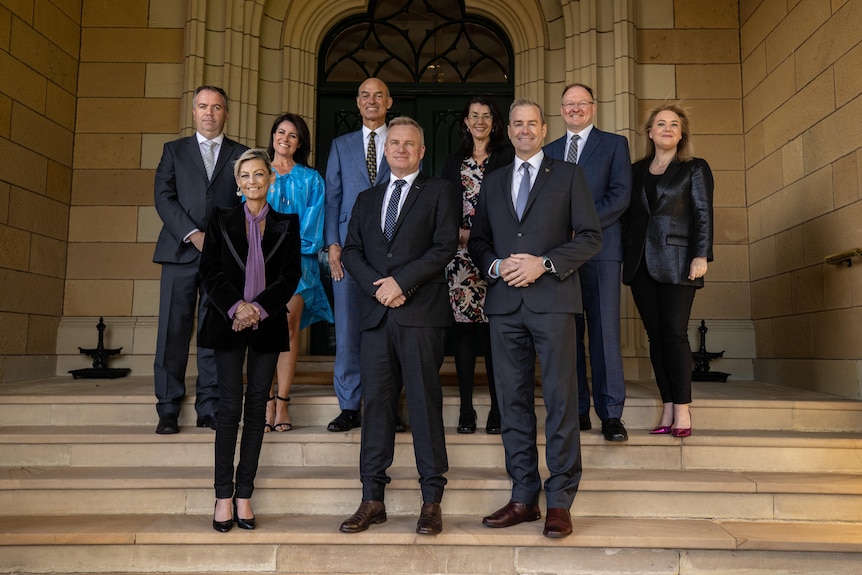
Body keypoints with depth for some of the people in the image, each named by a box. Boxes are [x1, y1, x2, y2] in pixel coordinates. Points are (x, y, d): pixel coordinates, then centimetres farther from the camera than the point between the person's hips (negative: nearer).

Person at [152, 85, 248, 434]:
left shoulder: (241, 155, 14)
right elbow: (164, 198, 3)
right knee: (173, 332, -1)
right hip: (180, 252, 0)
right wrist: (194, 235, -11)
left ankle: (209, 408, 7)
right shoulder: (174, 151, 15)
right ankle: (168, 409, 6)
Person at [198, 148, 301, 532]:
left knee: (256, 407, 3)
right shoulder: (222, 221, 8)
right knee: (230, 406, -5)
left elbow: (291, 275, 1)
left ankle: (244, 494, 10)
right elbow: (208, 271, 2)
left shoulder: (287, 223, 8)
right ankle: (224, 496, 3)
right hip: (228, 322, -1)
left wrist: (258, 308, -12)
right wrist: (235, 307, -13)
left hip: (267, 324, 1)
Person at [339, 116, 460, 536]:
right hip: (377, 313, 4)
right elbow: (351, 251, 13)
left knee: (425, 404, -2)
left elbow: (445, 247, -4)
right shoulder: (366, 199, 22)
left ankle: (432, 502, 6)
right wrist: (377, 285, -5)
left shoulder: (440, 192, 9)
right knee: (376, 403, 5)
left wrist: (401, 281, -11)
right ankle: (372, 500, 12)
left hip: (421, 312, -4)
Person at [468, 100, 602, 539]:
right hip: (504, 302, 4)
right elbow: (477, 241, 18)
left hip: (552, 299, -3)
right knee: (513, 401, 6)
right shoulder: (493, 182, 19)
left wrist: (544, 264, -11)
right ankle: (523, 497, 15)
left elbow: (590, 236, 1)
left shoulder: (568, 175, 9)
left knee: (560, 399, -4)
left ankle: (559, 501, 4)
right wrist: (496, 265, -3)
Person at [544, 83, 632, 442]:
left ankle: (610, 414, 0)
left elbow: (620, 194, -3)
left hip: (600, 248, -3)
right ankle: (577, 411, 10)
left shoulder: (614, 144, 10)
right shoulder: (548, 151, 20)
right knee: (567, 332, 3)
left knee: (604, 329, -5)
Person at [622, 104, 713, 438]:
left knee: (675, 333, -8)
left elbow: (703, 215, 0)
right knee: (655, 335, 3)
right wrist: (626, 257, 6)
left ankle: (682, 409, 0)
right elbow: (628, 214, 14)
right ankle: (668, 408, 8)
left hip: (677, 262, -4)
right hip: (641, 263, 4)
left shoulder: (695, 169, 7)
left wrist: (701, 256, -12)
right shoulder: (636, 171, 17)